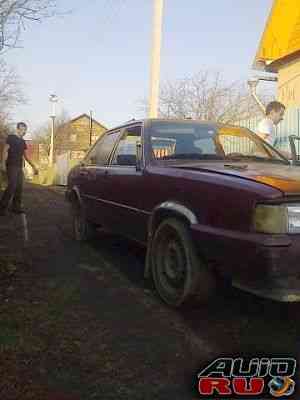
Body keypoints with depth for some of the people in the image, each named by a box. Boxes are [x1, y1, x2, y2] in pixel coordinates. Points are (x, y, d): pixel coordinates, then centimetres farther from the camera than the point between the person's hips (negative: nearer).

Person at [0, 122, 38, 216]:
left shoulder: (23, 142, 19)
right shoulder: (11, 137, 0)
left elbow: (25, 156, 22)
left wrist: (33, 166, 20)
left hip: (20, 167, 7)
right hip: (12, 166, -7)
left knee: (19, 187, 1)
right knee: (12, 186, -15)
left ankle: (16, 207, 7)